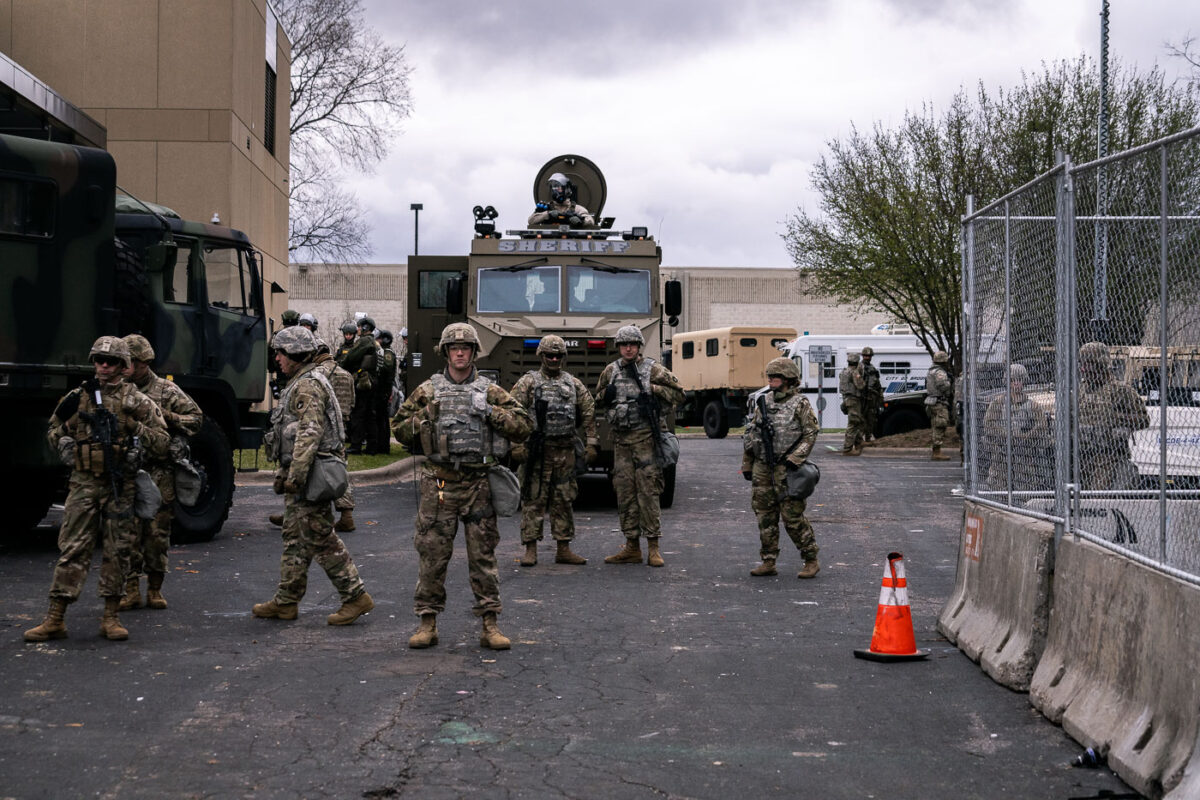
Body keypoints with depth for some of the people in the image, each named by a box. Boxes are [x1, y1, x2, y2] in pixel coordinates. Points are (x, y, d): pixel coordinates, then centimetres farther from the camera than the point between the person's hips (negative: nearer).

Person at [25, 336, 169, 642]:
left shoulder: (136, 401, 3)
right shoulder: (78, 397, 9)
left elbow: (162, 443, 0)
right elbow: (52, 431, 19)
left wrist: (135, 427, -12)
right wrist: (64, 430, -2)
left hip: (119, 485, -1)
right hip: (84, 482, 1)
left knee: (116, 550, 3)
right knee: (72, 549, -1)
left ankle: (111, 617, 12)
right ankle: (55, 619, 1)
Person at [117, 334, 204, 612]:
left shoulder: (167, 390, 2)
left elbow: (196, 418, 5)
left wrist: (169, 417, -10)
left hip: (160, 473, -2)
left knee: (158, 531, 3)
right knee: (129, 531, -2)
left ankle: (155, 588, 14)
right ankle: (131, 590, 4)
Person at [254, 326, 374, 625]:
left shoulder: (308, 386, -15)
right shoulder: (300, 384, 19)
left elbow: (310, 434, -24)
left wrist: (295, 475, -26)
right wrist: (285, 473, 23)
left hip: (308, 477, -11)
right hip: (300, 475, 11)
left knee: (321, 538, -8)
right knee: (295, 538, 14)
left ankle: (355, 596, -3)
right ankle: (286, 601, 20)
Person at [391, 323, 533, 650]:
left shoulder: (489, 391, 7)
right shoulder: (428, 391, 8)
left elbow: (524, 426, 3)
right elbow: (399, 426, 11)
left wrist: (490, 412, -9)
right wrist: (426, 417, -5)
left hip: (478, 484, 0)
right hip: (438, 484, 0)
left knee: (483, 555, 2)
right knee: (433, 554, 2)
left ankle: (490, 625, 8)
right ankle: (428, 623, 12)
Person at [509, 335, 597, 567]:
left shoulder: (573, 384, 12)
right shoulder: (528, 382, 1)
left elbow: (589, 414, 13)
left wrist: (591, 443, 5)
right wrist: (517, 444, -14)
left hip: (565, 451, 4)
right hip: (537, 450, -4)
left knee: (564, 501, 8)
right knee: (533, 500, -3)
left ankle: (564, 549, 14)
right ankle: (531, 549, 2)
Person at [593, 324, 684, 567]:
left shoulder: (653, 369, 0)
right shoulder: (611, 371, 12)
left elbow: (678, 394, 2)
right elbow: (598, 401, 22)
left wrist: (652, 390, -8)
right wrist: (607, 395, 1)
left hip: (645, 438, -4)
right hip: (620, 439, 4)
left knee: (648, 490, -7)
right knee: (624, 491, 5)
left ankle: (653, 547, -2)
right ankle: (632, 547, 12)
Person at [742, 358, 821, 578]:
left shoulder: (799, 404, -3)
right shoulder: (762, 402, 12)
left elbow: (810, 435, -6)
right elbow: (749, 435, 16)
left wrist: (794, 459, -16)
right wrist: (746, 465, 13)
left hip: (785, 469, -6)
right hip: (762, 468, 6)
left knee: (792, 516, -5)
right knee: (765, 516, 7)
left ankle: (811, 560, 7)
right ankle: (768, 562, 15)